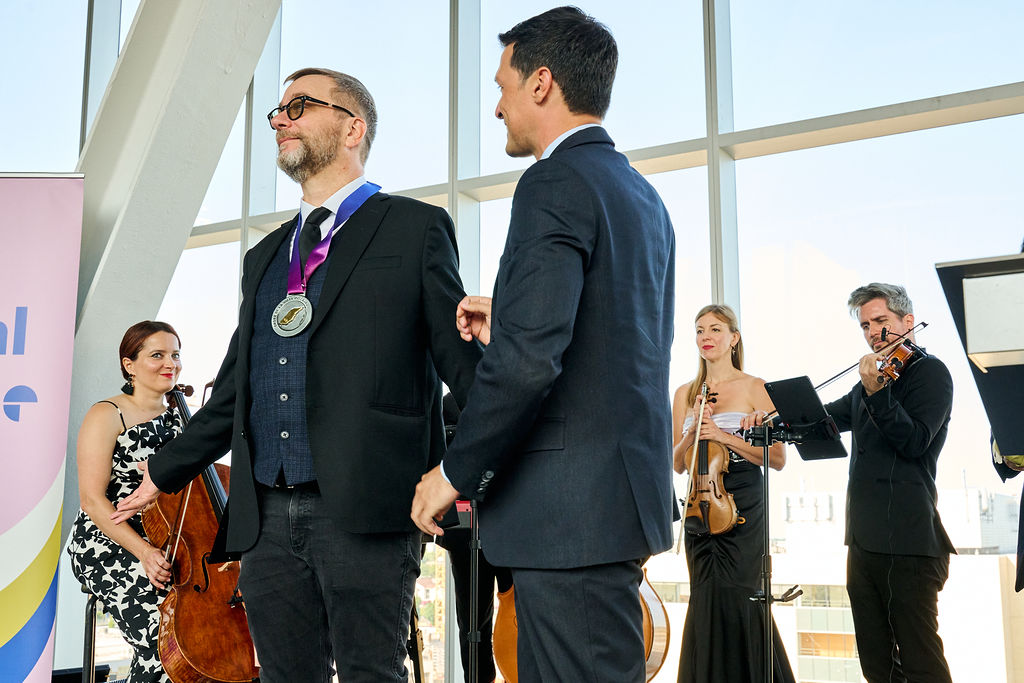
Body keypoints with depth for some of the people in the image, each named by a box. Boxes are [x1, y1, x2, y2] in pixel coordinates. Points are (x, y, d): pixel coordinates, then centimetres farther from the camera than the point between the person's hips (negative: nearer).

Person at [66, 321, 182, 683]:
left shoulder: (178, 419, 15)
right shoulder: (107, 416, -3)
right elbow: (93, 499, -11)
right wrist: (143, 551, -23)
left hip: (163, 547, 5)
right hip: (107, 545, -5)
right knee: (160, 636, -28)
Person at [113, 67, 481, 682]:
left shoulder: (415, 228, 4)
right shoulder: (265, 257, 23)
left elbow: (461, 358, -1)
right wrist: (165, 472, 29)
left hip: (366, 508, -6)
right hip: (269, 515, 6)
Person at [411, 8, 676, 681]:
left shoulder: (556, 183, -12)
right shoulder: (643, 196, 17)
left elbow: (530, 356, -23)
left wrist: (456, 472, -12)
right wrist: (506, 331, 21)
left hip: (572, 506, -10)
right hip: (631, 491, 10)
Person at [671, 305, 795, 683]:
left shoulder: (754, 388, 2)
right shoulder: (685, 394, 13)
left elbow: (777, 458, -4)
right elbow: (678, 463, 13)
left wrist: (723, 436, -13)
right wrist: (694, 430, -5)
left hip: (744, 506, -3)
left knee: (736, 596, -10)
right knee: (706, 600, 0)